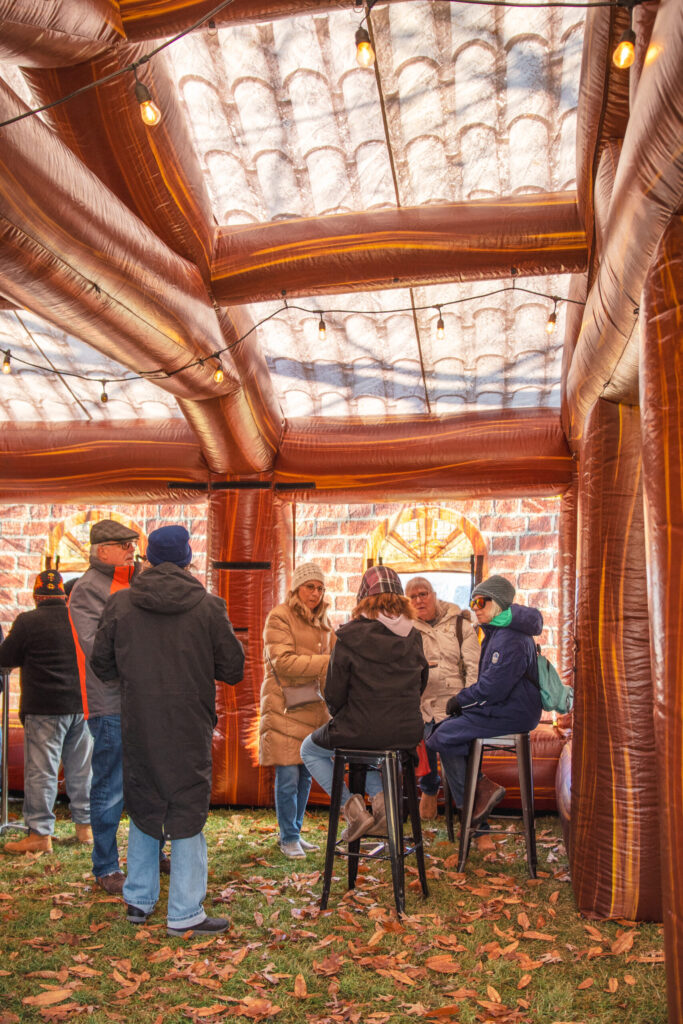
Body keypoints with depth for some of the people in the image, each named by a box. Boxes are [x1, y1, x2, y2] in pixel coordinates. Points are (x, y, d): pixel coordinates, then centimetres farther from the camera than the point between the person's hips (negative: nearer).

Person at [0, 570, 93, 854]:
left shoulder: (28, 621, -10)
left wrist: (27, 653, 16)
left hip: (45, 708, -5)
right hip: (82, 704, 5)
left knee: (41, 770, 1)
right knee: (81, 767, 13)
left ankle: (40, 834, 4)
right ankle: (85, 825, 22)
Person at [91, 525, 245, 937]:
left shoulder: (120, 604, -3)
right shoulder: (208, 607, -10)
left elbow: (101, 663, 7)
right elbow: (233, 669, -4)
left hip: (138, 726, 3)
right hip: (189, 729, -3)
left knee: (143, 809, 19)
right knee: (188, 814, 7)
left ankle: (138, 901, 30)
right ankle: (185, 914, 13)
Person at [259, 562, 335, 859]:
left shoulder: (321, 620, 17)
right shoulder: (279, 617, -7)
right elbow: (283, 662, -16)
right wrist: (328, 662, -20)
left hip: (313, 707, 7)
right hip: (285, 708, -7)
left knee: (306, 775, 11)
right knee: (288, 776, -4)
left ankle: (295, 833, 25)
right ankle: (288, 838, 12)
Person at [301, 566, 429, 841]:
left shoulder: (350, 637, -13)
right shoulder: (413, 637, 1)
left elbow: (334, 694, -9)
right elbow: (420, 685, 10)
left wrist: (340, 718, 12)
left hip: (362, 731, -5)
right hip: (407, 734, 5)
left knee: (310, 750, 25)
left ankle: (352, 806, 8)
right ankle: (380, 796, 14)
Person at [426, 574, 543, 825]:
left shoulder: (511, 639, -19)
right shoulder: (496, 632, 16)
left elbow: (493, 687, -24)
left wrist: (461, 700, -10)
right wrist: (463, 700, 6)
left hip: (511, 714, -11)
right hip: (501, 708, 11)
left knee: (444, 737, -15)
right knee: (441, 727, 5)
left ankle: (482, 788, -3)